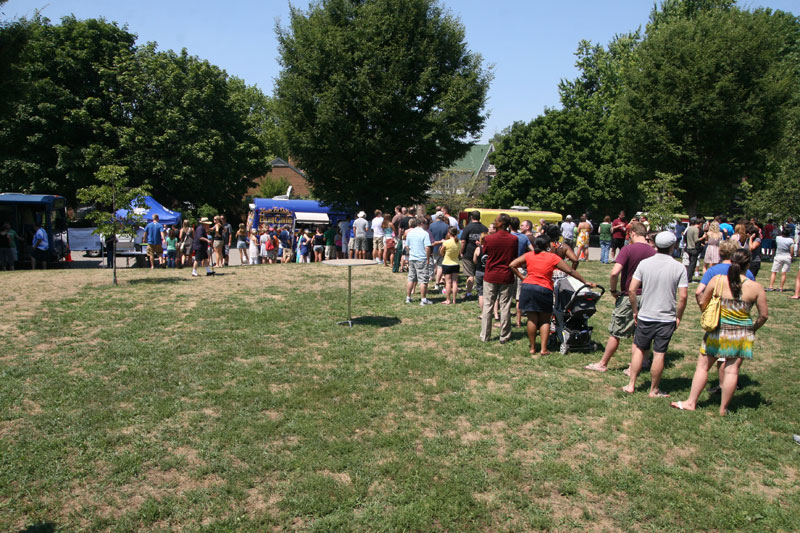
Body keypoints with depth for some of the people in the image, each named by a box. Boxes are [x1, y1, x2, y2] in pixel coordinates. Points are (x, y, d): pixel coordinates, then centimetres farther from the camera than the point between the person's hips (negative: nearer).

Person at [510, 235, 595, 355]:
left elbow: (512, 265, 2)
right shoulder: (552, 257, 0)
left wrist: (521, 277, 9)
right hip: (544, 290, -2)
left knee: (532, 319, 8)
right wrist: (586, 282, 6)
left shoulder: (528, 255, 5)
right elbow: (570, 271, 1)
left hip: (528, 287, 2)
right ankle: (543, 349, 5)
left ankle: (532, 347, 14)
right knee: (545, 321, 10)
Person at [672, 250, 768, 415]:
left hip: (718, 332, 0)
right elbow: (764, 315, -2)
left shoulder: (717, 280, -10)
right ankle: (723, 408, 15)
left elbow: (702, 303, -2)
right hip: (742, 336, 1)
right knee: (732, 370, 7)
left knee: (702, 366, 10)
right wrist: (753, 329, 16)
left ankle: (691, 402, 15)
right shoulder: (756, 287, -8)